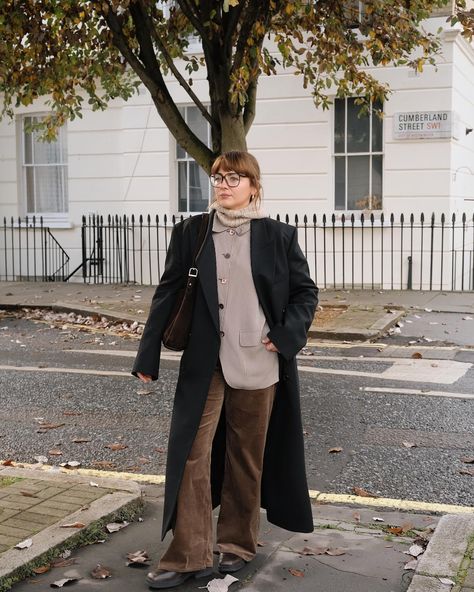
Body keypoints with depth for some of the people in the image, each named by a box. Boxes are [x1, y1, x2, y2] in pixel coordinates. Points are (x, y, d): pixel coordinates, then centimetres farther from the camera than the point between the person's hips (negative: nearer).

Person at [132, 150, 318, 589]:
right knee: (191, 454, -2)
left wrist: (287, 335, -9)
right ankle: (189, 555, 7)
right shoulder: (191, 232, 2)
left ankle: (238, 543, 28)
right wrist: (148, 356, 1)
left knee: (247, 458, 11)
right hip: (204, 364, 1)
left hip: (257, 365, 0)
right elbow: (168, 293, 3)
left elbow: (305, 291, 7)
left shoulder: (277, 236, 0)